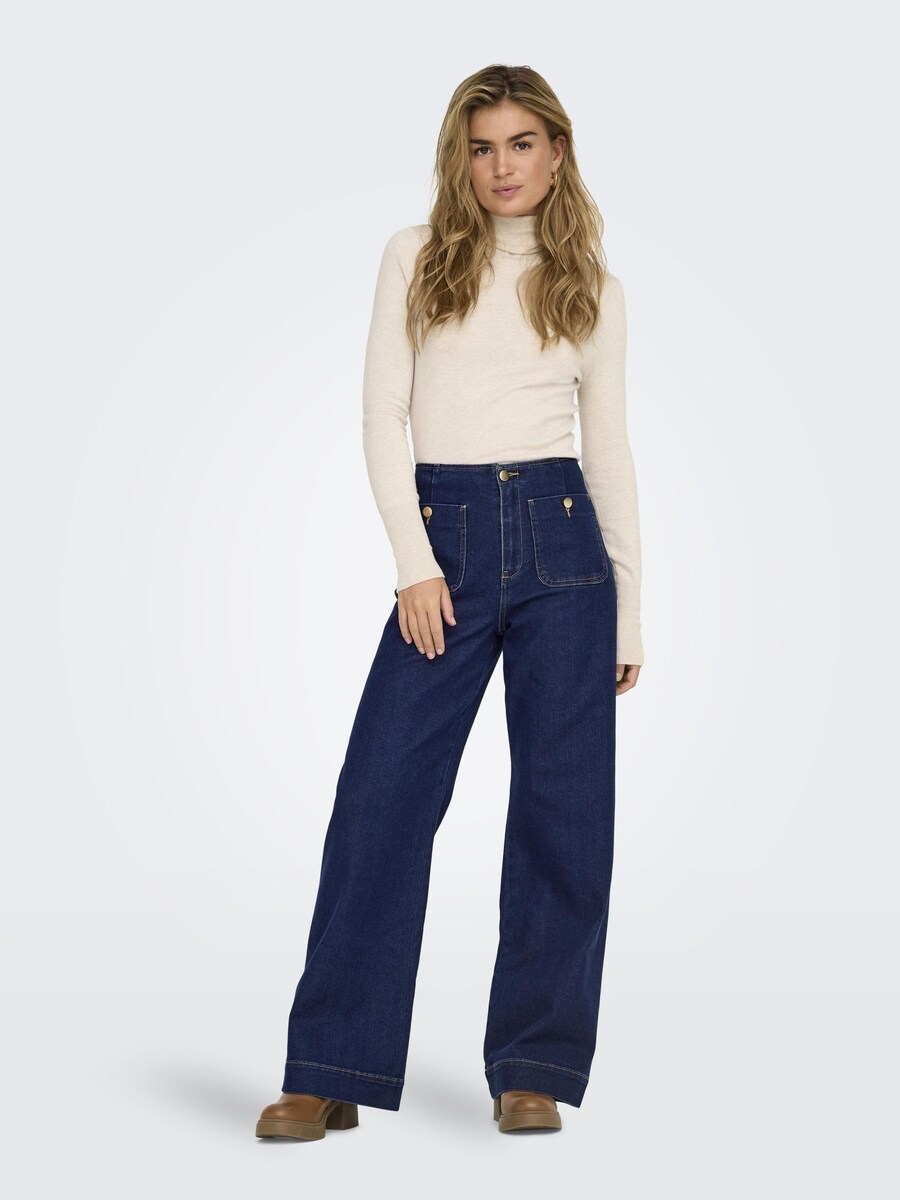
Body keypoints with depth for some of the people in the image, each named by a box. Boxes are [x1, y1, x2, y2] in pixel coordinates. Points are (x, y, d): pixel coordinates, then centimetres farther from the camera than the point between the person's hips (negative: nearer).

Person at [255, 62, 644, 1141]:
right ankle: (332, 1071, 3)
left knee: (561, 807, 1)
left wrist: (630, 606, 10)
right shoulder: (415, 259, 8)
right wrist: (414, 564, -8)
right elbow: (382, 415, 1)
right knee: (381, 797, -5)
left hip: (561, 539, 1)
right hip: (445, 539, -1)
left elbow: (610, 447, 12)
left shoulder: (591, 286, 11)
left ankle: (534, 1068, 13)